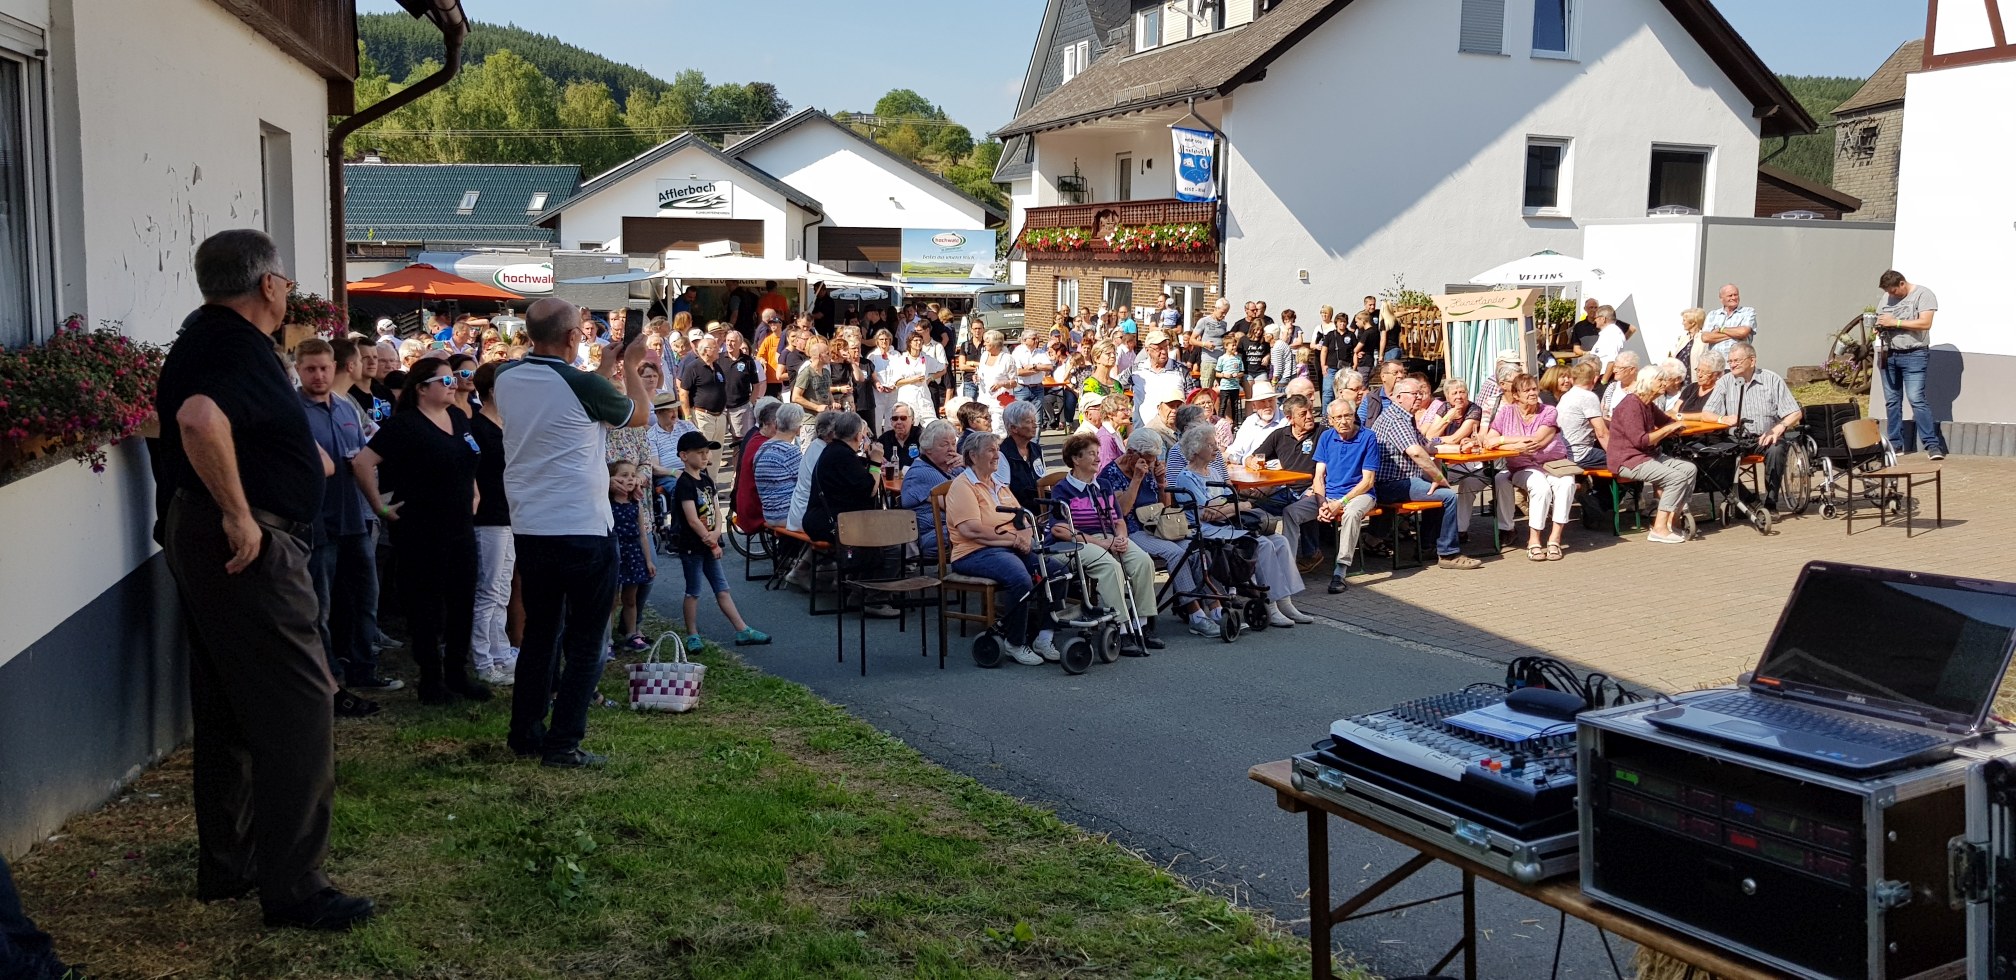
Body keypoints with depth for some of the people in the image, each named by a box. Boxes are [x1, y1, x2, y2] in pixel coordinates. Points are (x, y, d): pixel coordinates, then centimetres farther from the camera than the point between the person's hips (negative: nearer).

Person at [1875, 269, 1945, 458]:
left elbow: (1925, 323, -15)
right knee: (1891, 401, 7)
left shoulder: (1923, 294, -5)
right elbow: (1879, 318, 24)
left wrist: (1894, 322, -16)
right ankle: (1895, 445, 13)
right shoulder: (1887, 297, 15)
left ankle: (1932, 445, -13)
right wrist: (1878, 328, 0)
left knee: (1916, 399, -14)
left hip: (1913, 355, -6)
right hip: (1888, 355, 6)